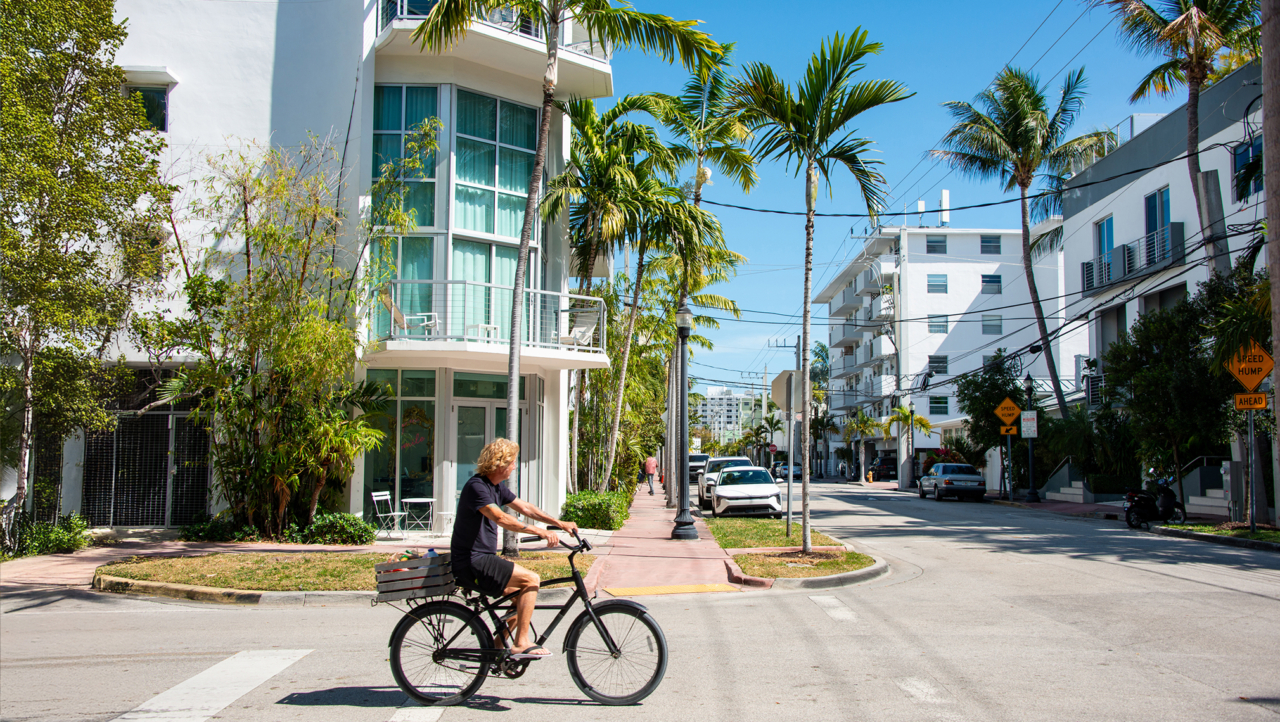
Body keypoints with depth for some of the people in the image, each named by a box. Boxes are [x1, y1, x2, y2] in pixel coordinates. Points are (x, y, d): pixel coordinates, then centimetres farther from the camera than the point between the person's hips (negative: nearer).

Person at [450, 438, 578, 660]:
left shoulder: (496, 488, 12)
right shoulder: (476, 487, -19)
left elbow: (526, 508, 17)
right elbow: (501, 518, -33)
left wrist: (559, 523, 11)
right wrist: (540, 532, -38)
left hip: (483, 560, 10)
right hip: (472, 563, -10)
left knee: (524, 593, 11)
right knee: (531, 580, -15)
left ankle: (497, 648, 16)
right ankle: (521, 644, -9)